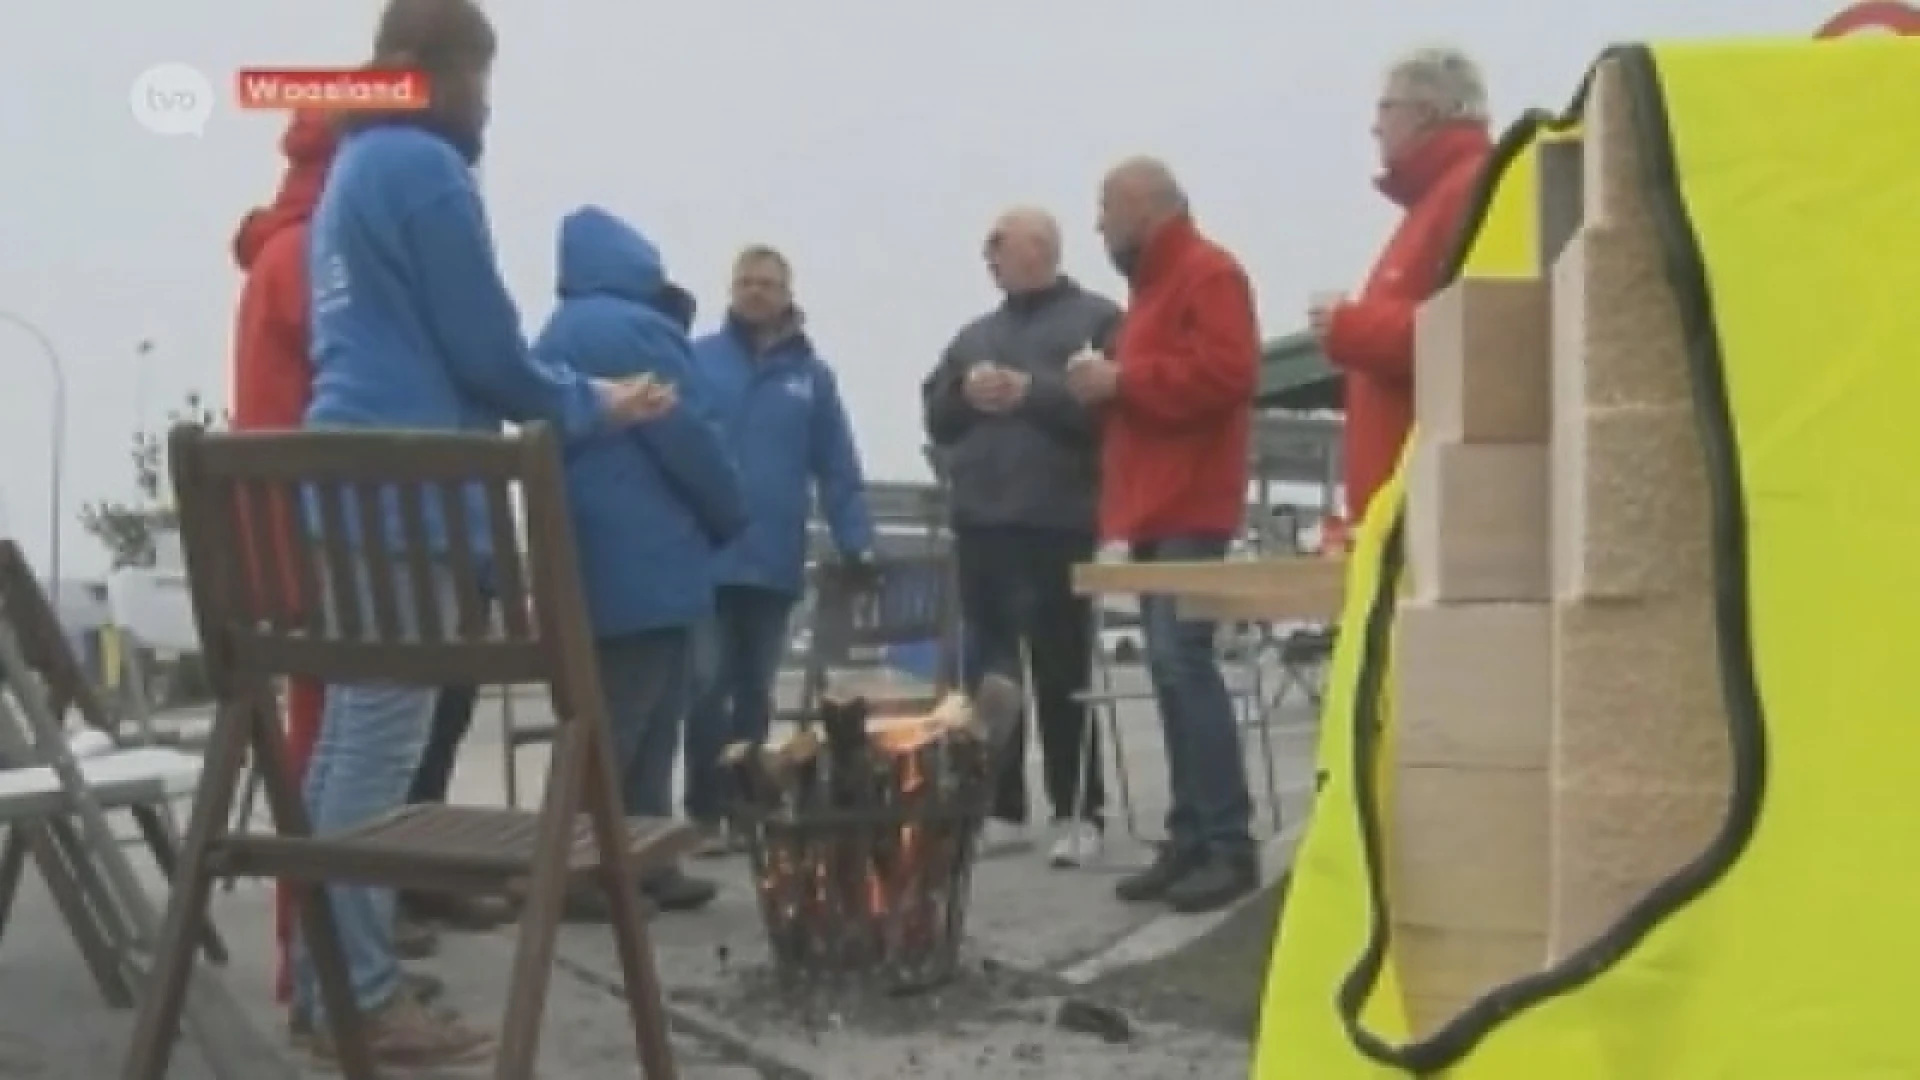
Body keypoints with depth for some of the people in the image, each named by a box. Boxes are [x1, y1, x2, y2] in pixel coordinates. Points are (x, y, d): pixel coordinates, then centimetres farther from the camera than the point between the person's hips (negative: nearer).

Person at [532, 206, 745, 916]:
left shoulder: (557, 334, 15)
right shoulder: (637, 328, -14)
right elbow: (690, 441, -14)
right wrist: (730, 519, 1)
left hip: (587, 559, 10)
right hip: (645, 562, -10)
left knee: (605, 722, 13)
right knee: (630, 728, -5)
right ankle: (582, 871, -2)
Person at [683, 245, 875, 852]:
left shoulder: (811, 374, 5)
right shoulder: (696, 360, 0)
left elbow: (838, 470, 3)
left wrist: (857, 545, -5)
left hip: (775, 562, 2)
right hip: (704, 557, -2)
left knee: (755, 692, 13)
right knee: (707, 686, -4)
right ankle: (706, 812, 7)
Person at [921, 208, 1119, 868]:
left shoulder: (1097, 320, 2)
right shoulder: (975, 334, 21)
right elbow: (936, 418, 15)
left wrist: (1032, 392, -17)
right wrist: (965, 393, -4)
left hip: (1059, 525, -6)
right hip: (980, 523, 6)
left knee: (1062, 672, -4)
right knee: (988, 670, 6)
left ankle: (1077, 813, 2)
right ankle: (1001, 810, 13)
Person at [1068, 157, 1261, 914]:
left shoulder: (1208, 273, -7)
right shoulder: (1157, 281, 24)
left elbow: (1225, 371, -20)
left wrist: (1121, 379, -15)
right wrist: (1111, 383, 8)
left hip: (1189, 506, -10)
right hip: (1155, 505, 10)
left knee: (1183, 661, -15)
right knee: (1170, 668, 7)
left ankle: (1230, 845, -12)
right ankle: (1190, 838, 9)